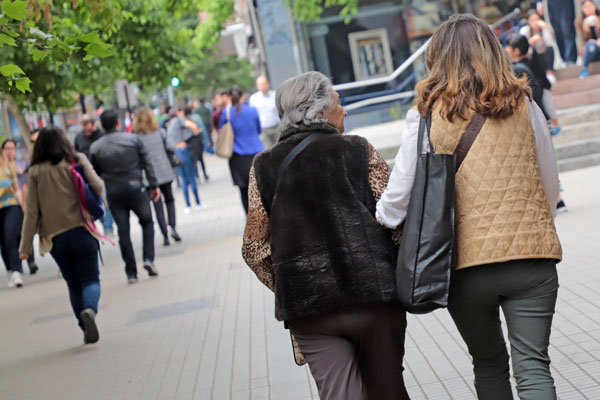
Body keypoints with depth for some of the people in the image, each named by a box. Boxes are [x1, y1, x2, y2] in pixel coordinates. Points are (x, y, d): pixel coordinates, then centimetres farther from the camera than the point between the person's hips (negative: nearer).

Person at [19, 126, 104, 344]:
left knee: (73, 283, 14)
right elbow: (98, 187, -9)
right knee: (90, 278, 3)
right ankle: (90, 309, -28)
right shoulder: (76, 161, -2)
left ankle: (86, 330, 11)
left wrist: (26, 245, 2)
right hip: (81, 230, -2)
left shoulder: (35, 172, 2)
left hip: (54, 236, 2)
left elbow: (32, 210, -1)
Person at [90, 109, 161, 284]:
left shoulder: (95, 148, 0)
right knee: (147, 222, 17)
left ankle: (131, 272, 7)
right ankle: (149, 258, 1)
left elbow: (95, 174, 5)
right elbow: (147, 163, -2)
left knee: (123, 231, 6)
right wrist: (154, 185, 3)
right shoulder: (133, 139, -2)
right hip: (135, 187, -1)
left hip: (113, 192, 1)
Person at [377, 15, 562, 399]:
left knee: (489, 364, 19)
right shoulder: (524, 106, 2)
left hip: (466, 265, 0)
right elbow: (550, 185, 9)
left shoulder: (426, 115, -3)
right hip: (531, 258, 0)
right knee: (533, 366, 3)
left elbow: (398, 197, 0)